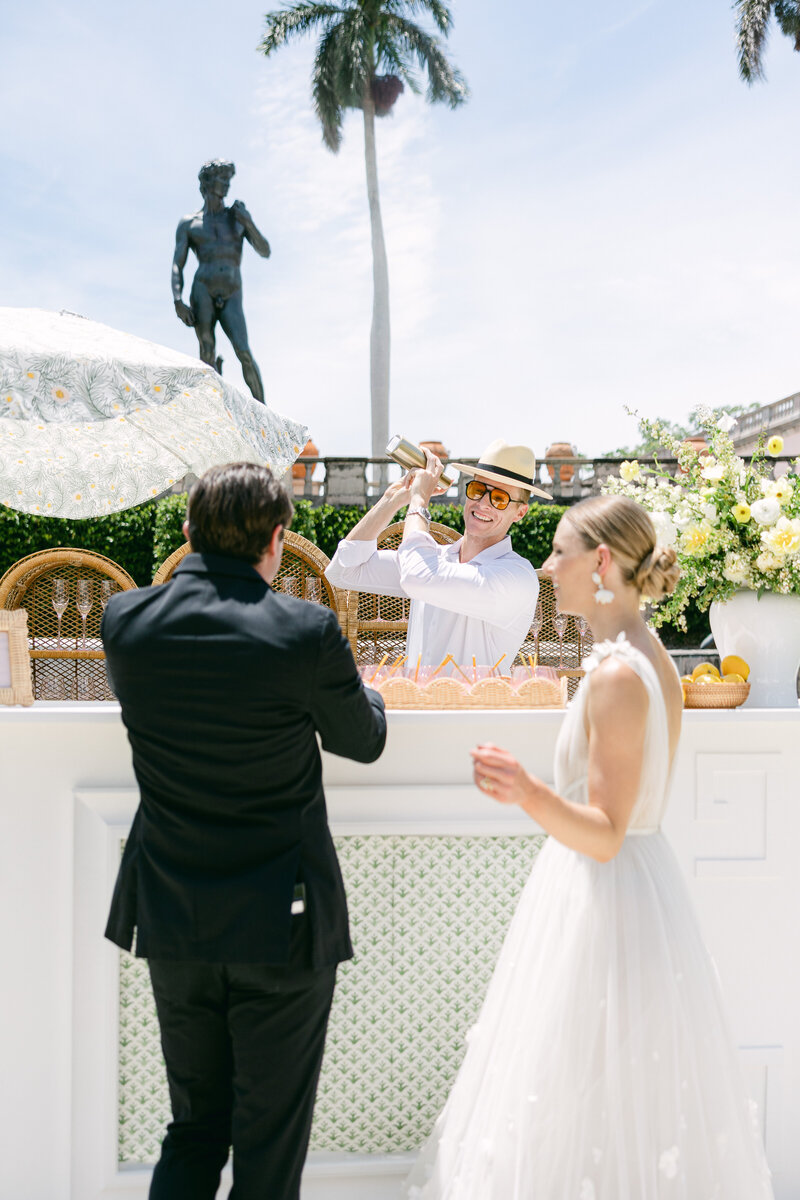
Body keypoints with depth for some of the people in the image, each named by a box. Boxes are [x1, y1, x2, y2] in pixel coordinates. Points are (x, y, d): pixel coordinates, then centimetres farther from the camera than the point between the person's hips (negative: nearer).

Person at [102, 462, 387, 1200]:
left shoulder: (125, 620, -6)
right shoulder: (306, 631, -18)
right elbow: (363, 742, -1)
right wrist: (370, 695, 21)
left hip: (171, 920, 4)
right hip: (280, 920, -4)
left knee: (193, 1127, 23)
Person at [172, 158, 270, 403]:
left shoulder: (237, 216, 20)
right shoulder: (188, 224, 14)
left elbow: (265, 252, 12)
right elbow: (177, 266, 7)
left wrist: (248, 223, -4)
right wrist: (178, 301, -9)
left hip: (231, 300, 0)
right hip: (202, 293, 0)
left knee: (244, 353, -16)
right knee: (207, 353, -12)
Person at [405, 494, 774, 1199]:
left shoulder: (617, 674, -23)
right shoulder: (657, 661, 5)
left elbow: (605, 835, -23)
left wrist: (529, 795, -38)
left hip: (604, 891, -10)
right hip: (645, 875, 10)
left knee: (586, 1102, 6)